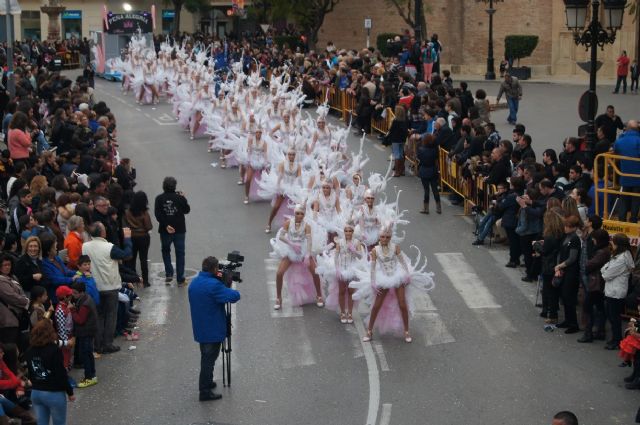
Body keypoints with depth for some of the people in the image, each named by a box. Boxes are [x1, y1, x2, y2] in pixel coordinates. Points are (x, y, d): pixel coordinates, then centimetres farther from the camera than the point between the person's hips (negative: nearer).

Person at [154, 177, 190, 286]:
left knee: (166, 251, 21)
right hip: (179, 230, 0)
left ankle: (169, 274, 11)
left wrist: (166, 225, -14)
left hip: (165, 230, 0)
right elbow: (187, 210, 4)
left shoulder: (159, 198, -7)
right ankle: (180, 279, 6)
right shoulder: (180, 198, -8)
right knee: (180, 253, 6)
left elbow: (158, 214, -15)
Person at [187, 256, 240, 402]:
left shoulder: (194, 282, 3)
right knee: (209, 359, 0)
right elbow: (235, 296, -25)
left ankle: (207, 383, 35)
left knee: (206, 357, 22)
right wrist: (228, 288, -2)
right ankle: (205, 392, 4)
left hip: (199, 329, 8)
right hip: (213, 331, -8)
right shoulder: (213, 285, -24)